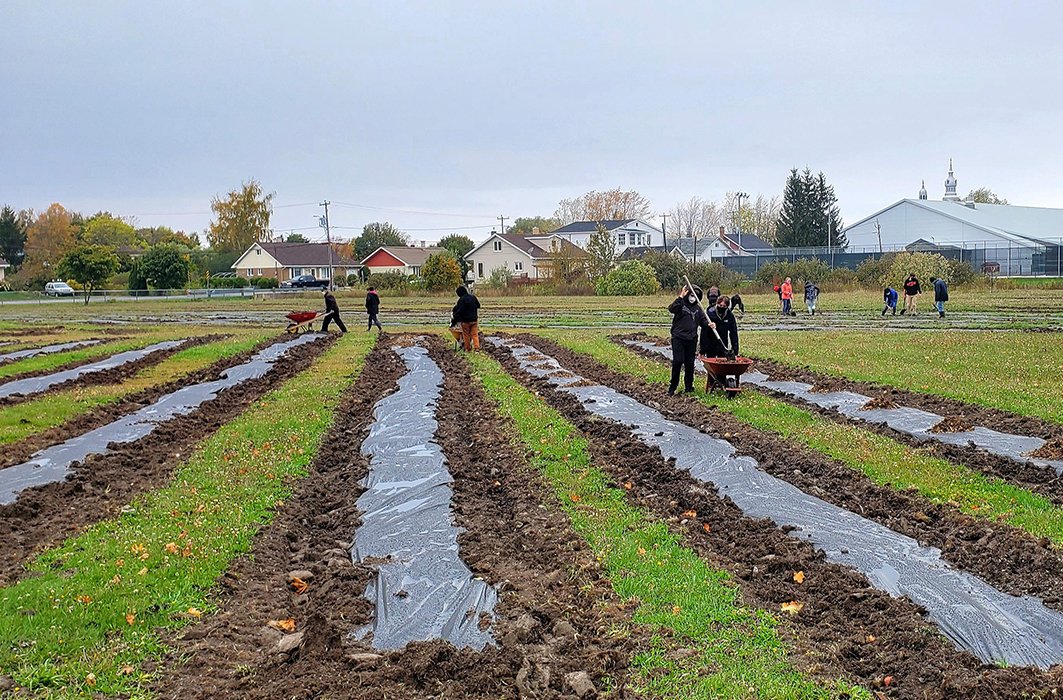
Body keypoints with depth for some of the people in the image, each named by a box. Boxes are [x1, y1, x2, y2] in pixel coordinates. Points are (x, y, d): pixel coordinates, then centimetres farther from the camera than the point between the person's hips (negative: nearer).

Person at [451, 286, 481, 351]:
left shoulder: (462, 299, -16)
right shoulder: (473, 297, 5)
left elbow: (459, 311, -20)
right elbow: (478, 305, 19)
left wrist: (454, 319, -13)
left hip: (465, 321, -5)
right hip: (474, 319, 6)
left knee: (466, 335, 6)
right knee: (475, 334, 7)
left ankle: (468, 348, 11)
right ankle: (476, 347, -4)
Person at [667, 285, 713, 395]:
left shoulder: (698, 308, 13)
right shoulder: (681, 304, -3)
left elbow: (702, 321, 10)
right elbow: (671, 309, -22)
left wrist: (708, 324, -12)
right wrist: (681, 297, -29)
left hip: (692, 340, 5)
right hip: (678, 338, -5)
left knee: (690, 364, 8)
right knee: (677, 362, -10)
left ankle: (689, 386, 19)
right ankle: (672, 387, 0)